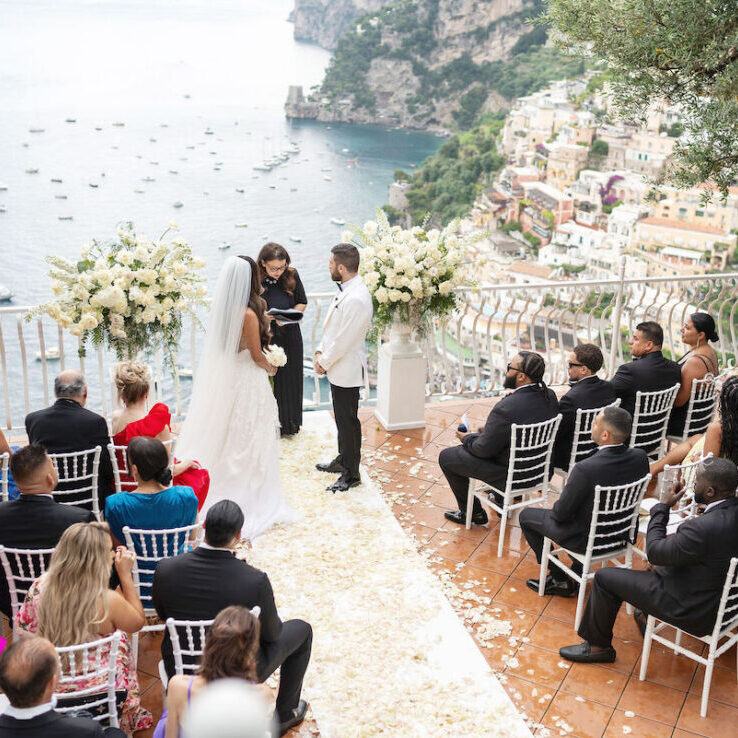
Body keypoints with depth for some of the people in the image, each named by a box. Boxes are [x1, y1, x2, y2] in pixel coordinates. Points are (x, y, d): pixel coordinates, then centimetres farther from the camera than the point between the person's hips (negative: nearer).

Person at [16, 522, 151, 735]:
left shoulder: (40, 587, -18)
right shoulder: (108, 601, -29)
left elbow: (22, 629, 2)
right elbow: (138, 622, -7)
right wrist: (125, 574, -8)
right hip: (96, 690, -3)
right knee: (120, 639, 27)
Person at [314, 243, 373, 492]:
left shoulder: (356, 299, -27)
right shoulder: (346, 290, 5)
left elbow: (343, 340, -23)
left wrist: (325, 362, -11)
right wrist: (321, 351, 5)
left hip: (347, 370, -10)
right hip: (338, 368, 10)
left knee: (348, 421, 3)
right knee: (342, 418, 22)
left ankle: (351, 474, 16)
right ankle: (343, 460, 39)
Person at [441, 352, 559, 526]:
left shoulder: (506, 408, -32)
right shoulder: (549, 396, -7)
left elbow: (484, 449, -20)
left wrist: (467, 438, 1)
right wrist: (489, 429, 11)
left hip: (511, 474, -8)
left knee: (446, 457, 8)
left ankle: (472, 513, 21)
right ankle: (502, 498, 40)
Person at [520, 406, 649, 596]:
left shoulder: (585, 469, -34)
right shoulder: (640, 458, -15)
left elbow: (561, 513, -21)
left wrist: (557, 508, 4)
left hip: (587, 541, -6)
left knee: (526, 515, 14)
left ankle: (559, 579, 20)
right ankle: (578, 575, 34)